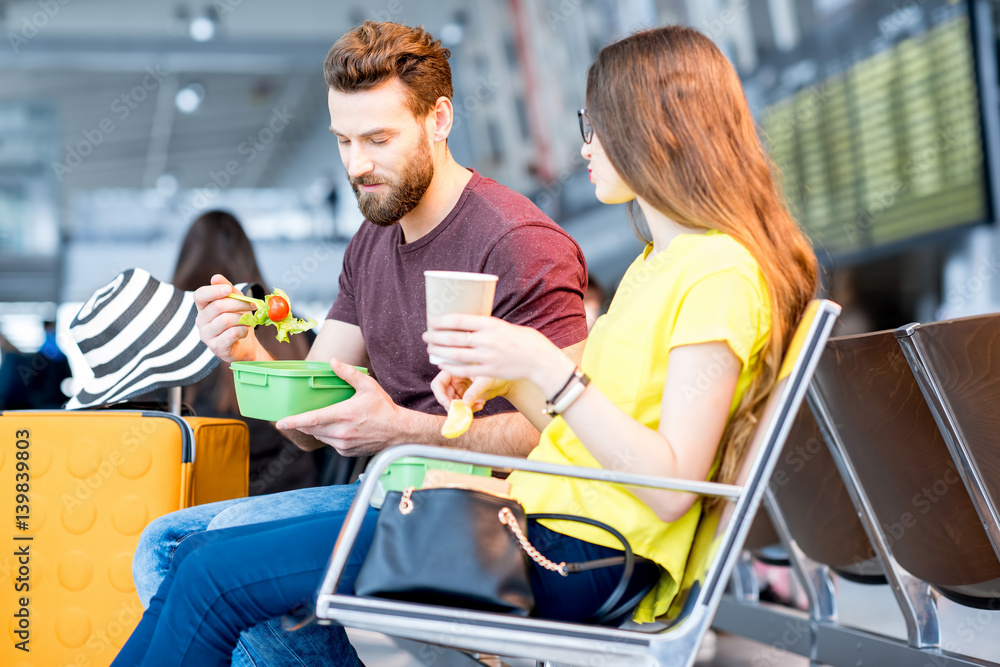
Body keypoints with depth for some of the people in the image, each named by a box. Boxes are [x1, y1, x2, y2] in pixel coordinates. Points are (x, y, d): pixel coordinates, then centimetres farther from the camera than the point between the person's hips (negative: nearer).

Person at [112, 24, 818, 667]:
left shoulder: (721, 275, -12)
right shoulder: (656, 263, 20)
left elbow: (671, 486, -19)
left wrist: (547, 367, -24)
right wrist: (505, 377, 6)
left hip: (569, 559, -10)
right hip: (534, 514, 10)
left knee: (214, 576, -11)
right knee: (205, 556, 4)